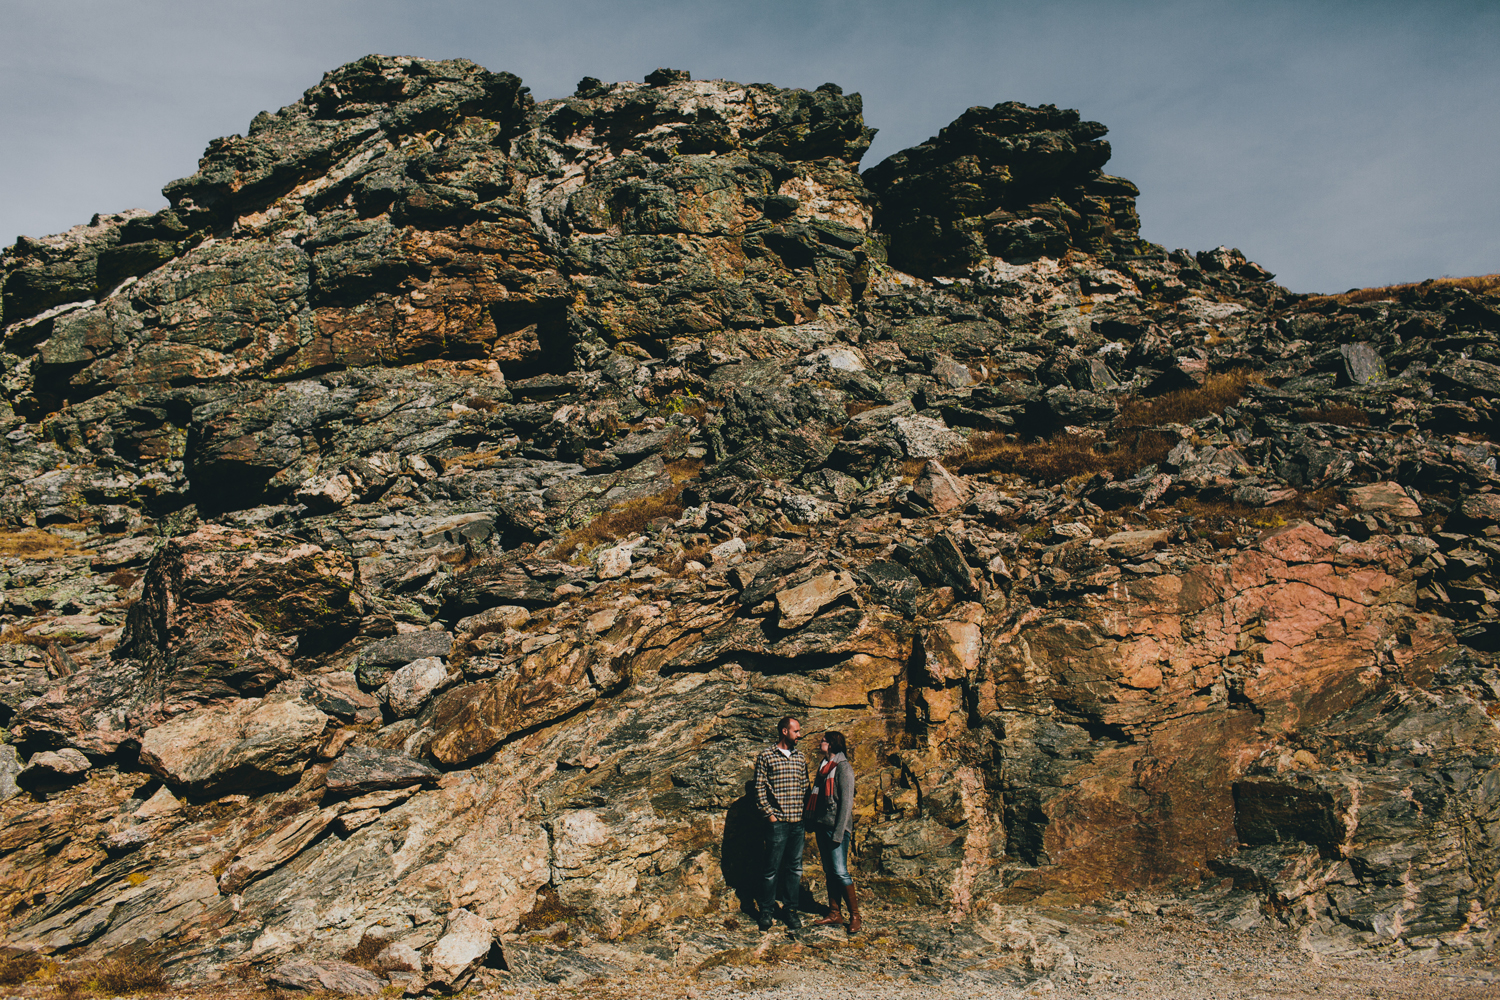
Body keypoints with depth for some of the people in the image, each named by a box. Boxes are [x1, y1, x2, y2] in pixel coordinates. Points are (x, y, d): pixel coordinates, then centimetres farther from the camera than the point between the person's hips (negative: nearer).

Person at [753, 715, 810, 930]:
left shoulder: (800, 757, 12)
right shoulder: (766, 756, -2)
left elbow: (805, 786, 16)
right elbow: (759, 789, -3)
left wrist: (806, 811, 6)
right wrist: (769, 814, -9)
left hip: (798, 821, 5)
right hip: (778, 821, -5)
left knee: (795, 867, 9)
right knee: (772, 868, 1)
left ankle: (791, 910, 19)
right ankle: (766, 912, 12)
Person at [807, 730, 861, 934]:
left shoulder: (843, 767, -10)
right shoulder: (824, 766, 14)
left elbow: (846, 801, -14)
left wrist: (839, 833, -18)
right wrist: (814, 823, 12)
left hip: (836, 826, -8)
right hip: (822, 825, 8)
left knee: (840, 872, -9)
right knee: (829, 871, 10)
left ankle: (855, 915, 1)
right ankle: (835, 913, 17)